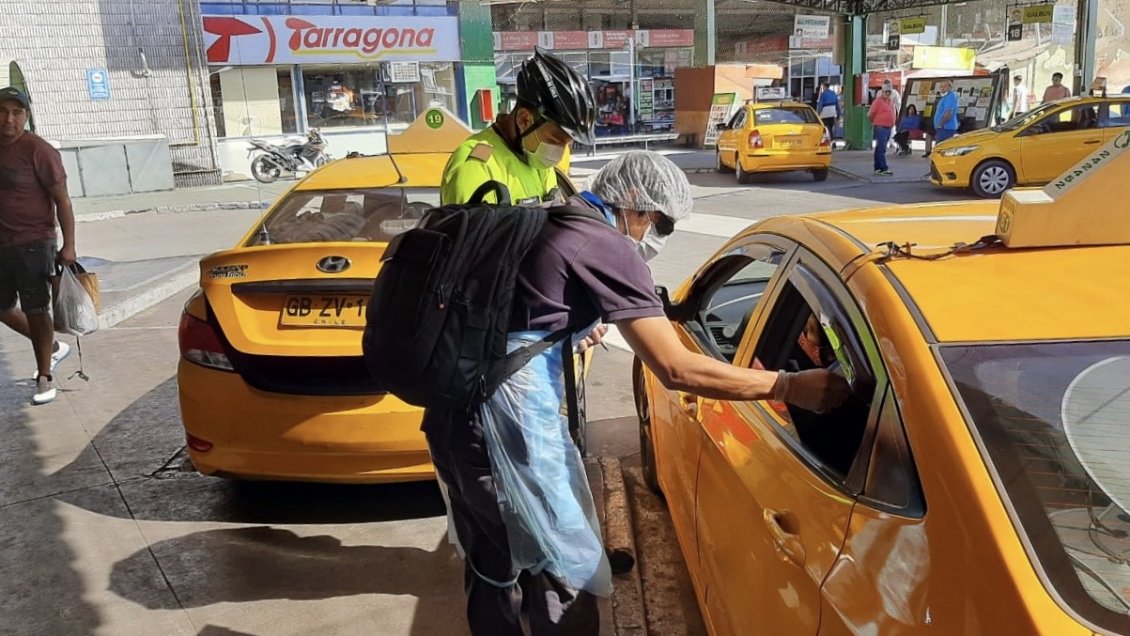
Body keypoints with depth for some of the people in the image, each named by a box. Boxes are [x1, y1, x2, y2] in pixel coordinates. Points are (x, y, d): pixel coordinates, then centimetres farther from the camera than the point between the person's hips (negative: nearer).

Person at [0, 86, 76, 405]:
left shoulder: (38, 151, -13)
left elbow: (62, 200, -13)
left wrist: (68, 246, -17)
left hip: (33, 244, -7)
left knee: (36, 310, 0)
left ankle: (45, 378, 13)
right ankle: (53, 347, 35)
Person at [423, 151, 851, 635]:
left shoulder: (547, 223, 15)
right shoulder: (607, 245, -11)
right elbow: (676, 370, -15)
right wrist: (789, 387, -10)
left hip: (454, 411, 9)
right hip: (508, 421, -9)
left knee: (491, 567, 23)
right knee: (565, 574, 7)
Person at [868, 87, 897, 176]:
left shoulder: (891, 101, 14)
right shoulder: (878, 101, -9)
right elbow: (870, 114, -9)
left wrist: (892, 124, 17)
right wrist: (875, 123, 4)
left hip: (888, 128, 8)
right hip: (880, 128, -8)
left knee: (879, 149, 13)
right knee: (881, 149, -11)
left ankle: (877, 168, 18)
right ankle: (884, 169, -14)